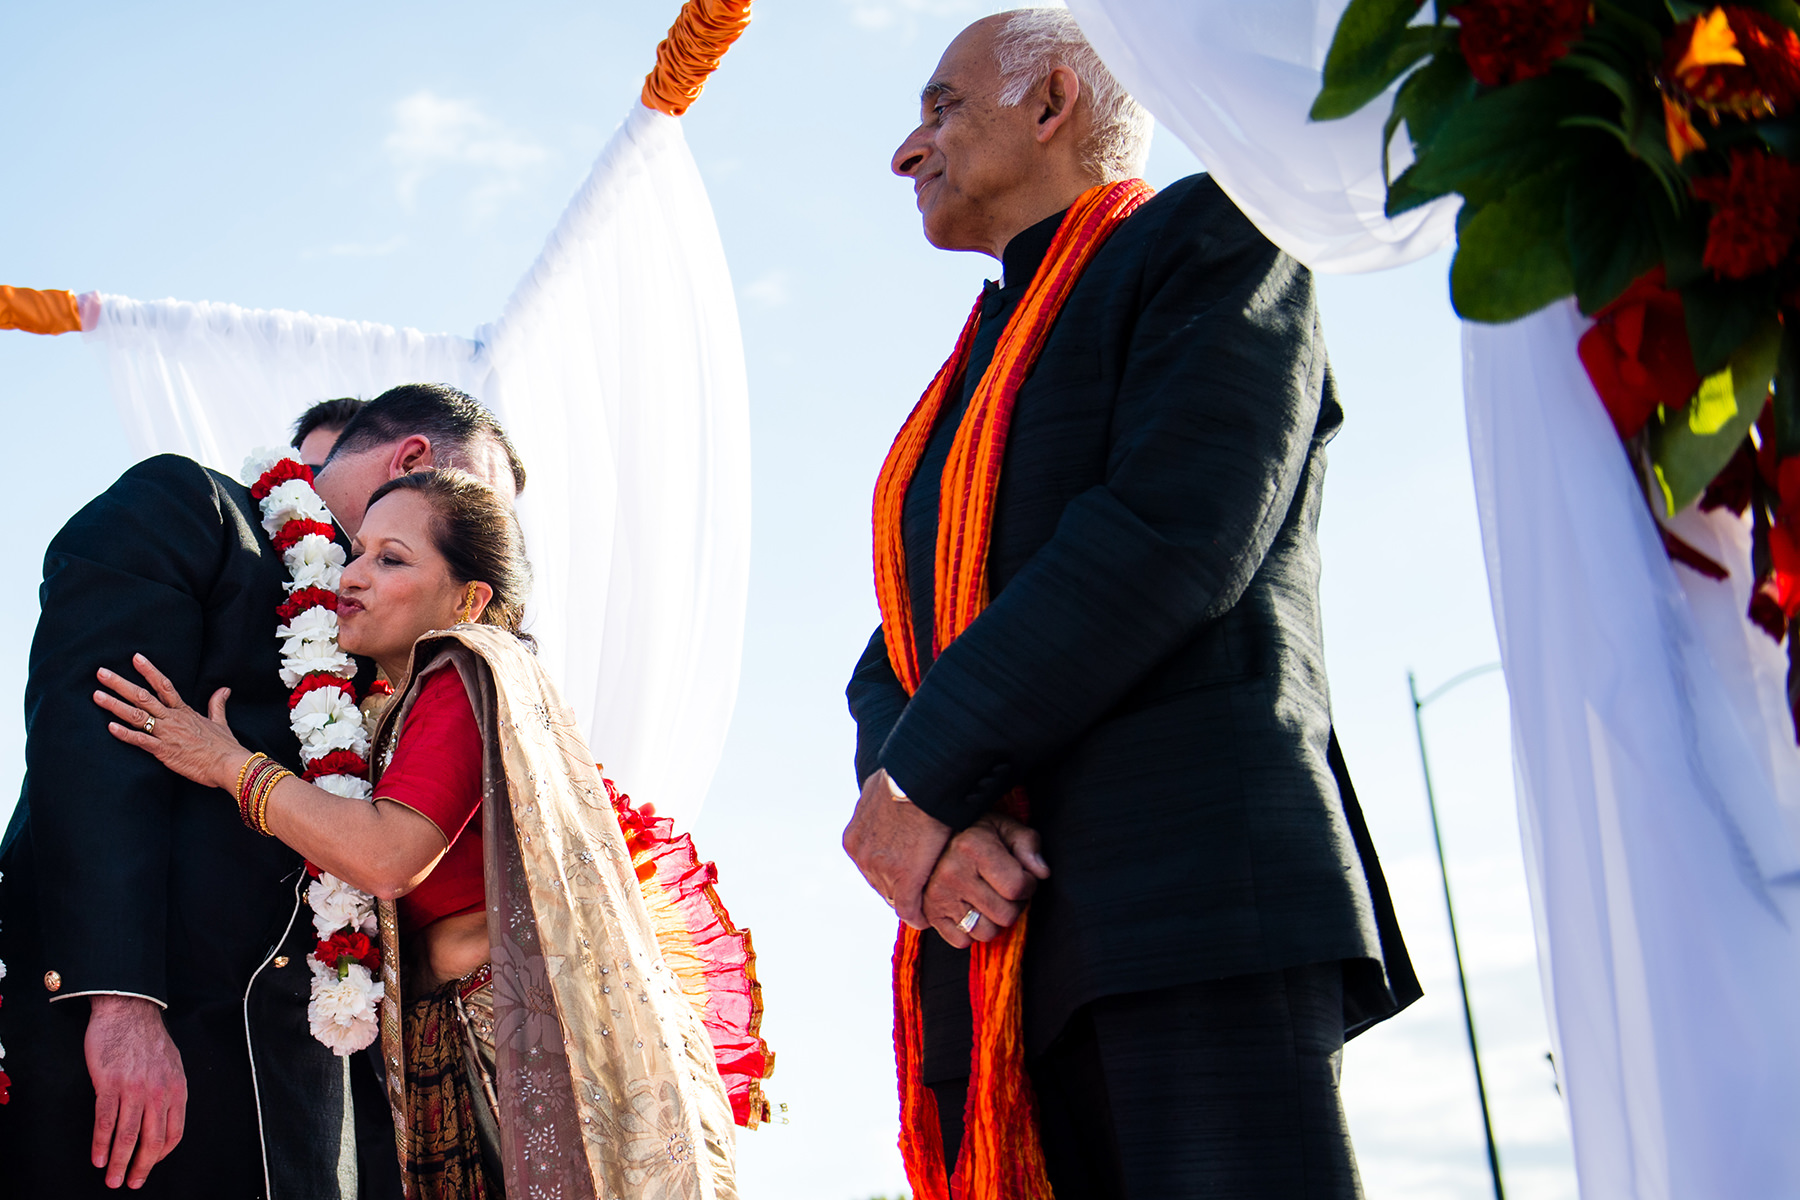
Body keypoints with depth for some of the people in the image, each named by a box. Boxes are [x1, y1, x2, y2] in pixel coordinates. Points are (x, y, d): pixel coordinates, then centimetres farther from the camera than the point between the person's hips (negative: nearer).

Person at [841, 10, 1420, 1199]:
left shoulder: (1211, 242, 6)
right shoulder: (960, 403, 28)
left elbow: (1177, 534, -11)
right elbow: (891, 666, 18)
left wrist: (925, 779, -9)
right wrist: (925, 826, -5)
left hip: (1195, 882, -6)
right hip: (995, 931, 7)